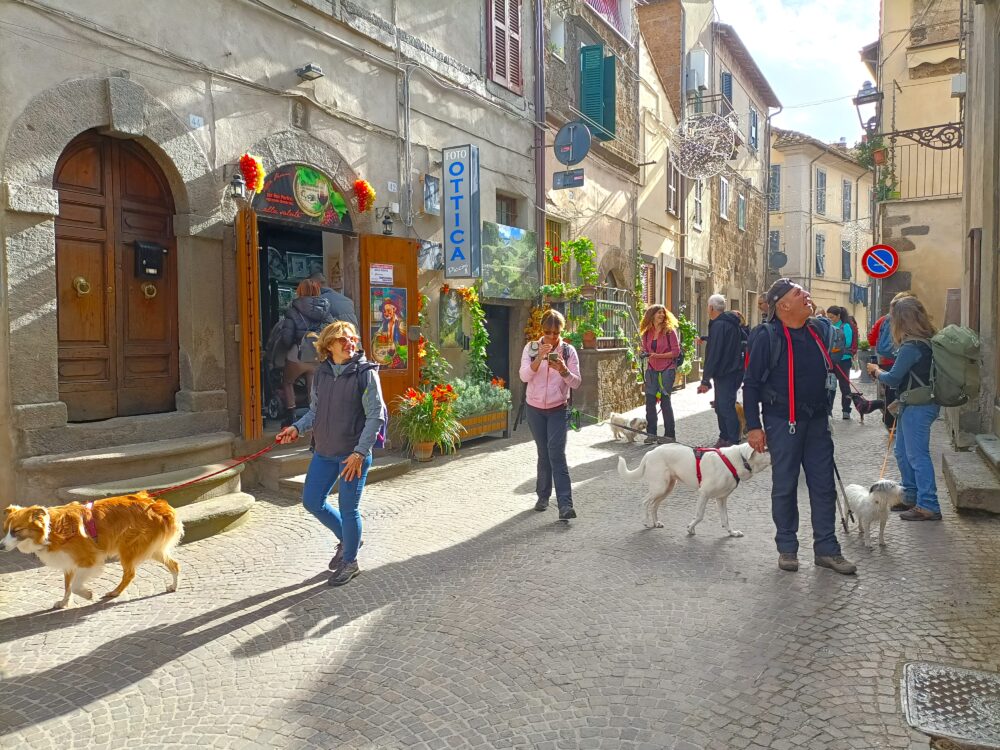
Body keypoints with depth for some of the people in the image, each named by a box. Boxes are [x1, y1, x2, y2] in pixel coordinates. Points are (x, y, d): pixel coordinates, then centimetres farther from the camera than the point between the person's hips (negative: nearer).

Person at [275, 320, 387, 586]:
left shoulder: (365, 373, -11)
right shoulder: (322, 373, 5)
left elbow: (375, 416, -14)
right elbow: (315, 411, 15)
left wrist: (360, 453, -20)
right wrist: (297, 428, -4)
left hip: (353, 454, -6)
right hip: (324, 452, 6)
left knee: (348, 509, 4)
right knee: (311, 501, 12)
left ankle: (349, 562, 27)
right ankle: (346, 539, 37)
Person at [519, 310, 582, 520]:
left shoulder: (568, 351, -5)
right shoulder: (531, 348, -2)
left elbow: (576, 383, -8)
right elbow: (524, 376, -14)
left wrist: (563, 371, -29)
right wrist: (539, 358, -29)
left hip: (558, 409, -2)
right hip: (535, 409, 2)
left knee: (557, 454, -14)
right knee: (543, 453, 10)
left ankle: (565, 504, -15)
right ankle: (543, 495, 28)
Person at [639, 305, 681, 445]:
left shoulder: (669, 331, -3)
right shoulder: (647, 333, 10)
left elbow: (676, 351, -8)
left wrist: (658, 355, -16)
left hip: (667, 370, -4)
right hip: (651, 370, 4)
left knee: (665, 400, -5)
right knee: (649, 400, -1)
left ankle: (669, 435, 4)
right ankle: (651, 433, 9)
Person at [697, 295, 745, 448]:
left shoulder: (718, 325, -17)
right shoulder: (733, 323, 13)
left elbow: (713, 355, -21)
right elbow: (745, 339, 23)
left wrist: (705, 380, -20)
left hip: (725, 374, -10)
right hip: (734, 371, 10)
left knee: (726, 407, -6)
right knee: (721, 407, 16)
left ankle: (733, 441, -3)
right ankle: (724, 439, 23)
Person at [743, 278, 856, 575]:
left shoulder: (819, 329, 6)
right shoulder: (768, 338, -10)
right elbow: (751, 384, -9)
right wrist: (753, 426, -13)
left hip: (817, 421, 5)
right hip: (783, 422, -5)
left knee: (824, 486, 9)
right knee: (785, 487, 5)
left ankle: (826, 549, 20)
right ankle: (787, 548, 18)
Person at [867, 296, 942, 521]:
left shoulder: (912, 347, -21)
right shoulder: (926, 340, 8)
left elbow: (893, 378, -17)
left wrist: (877, 371, 1)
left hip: (917, 407, -10)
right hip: (912, 405, 10)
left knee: (917, 456, -3)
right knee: (902, 452, 18)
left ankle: (928, 506, 3)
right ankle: (911, 497, 29)